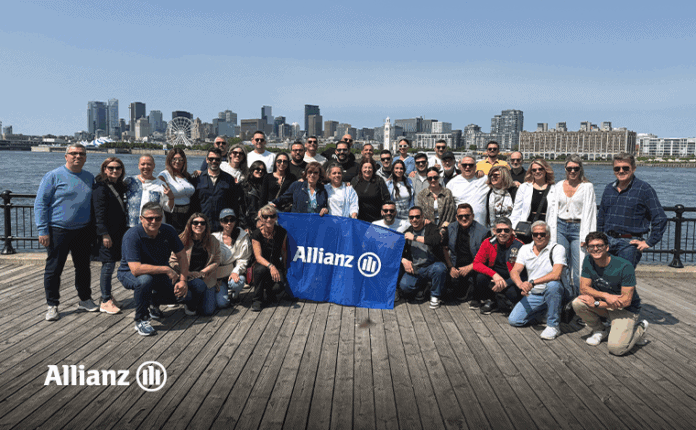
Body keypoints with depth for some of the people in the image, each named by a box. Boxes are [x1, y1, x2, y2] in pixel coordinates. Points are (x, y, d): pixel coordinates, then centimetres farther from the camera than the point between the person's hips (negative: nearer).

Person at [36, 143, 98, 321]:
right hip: (58, 231, -4)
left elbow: (94, 203, 18)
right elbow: (40, 203, -7)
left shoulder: (89, 178, 9)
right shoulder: (53, 176, -6)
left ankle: (85, 299, 26)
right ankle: (52, 305, 13)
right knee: (54, 269, 2)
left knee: (83, 267, 12)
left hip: (82, 231, 5)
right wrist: (42, 230, -13)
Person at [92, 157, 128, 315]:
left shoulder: (121, 186, 14)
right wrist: (104, 234, -19)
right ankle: (105, 302, 3)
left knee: (109, 265, 14)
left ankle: (107, 296, 24)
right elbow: (99, 213, -15)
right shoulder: (101, 187, -10)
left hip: (119, 232, 7)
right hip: (107, 233, -7)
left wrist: (127, 229, 19)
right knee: (108, 265, -5)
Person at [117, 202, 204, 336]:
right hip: (130, 274, -5)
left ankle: (154, 301, 16)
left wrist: (183, 280, -16)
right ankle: (141, 320, -16)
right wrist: (167, 269, -32)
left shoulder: (168, 231, -10)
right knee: (145, 279, -40)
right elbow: (136, 269, -36)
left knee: (187, 293, -12)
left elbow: (182, 256, -3)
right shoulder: (132, 235, -26)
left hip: (160, 275, 5)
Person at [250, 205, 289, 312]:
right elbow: (258, 257, -19)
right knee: (261, 269, -38)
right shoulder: (256, 234, -10)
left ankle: (268, 290, 15)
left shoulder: (282, 232, -5)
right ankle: (257, 300, -15)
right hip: (262, 264, -1)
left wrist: (284, 269, 6)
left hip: (277, 265, 1)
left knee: (278, 288, -27)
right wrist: (270, 266, -36)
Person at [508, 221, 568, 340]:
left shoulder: (557, 248, -10)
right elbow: (514, 271, -4)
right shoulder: (525, 249, 5)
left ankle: (553, 325, -20)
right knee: (514, 320, -10)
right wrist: (521, 284, -27)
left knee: (553, 285, -38)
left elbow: (556, 275, -24)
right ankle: (544, 310, 18)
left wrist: (532, 282, -32)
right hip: (532, 295, 5)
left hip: (553, 293, -4)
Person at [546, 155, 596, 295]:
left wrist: (585, 236, -9)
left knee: (578, 268, -7)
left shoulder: (587, 187, 3)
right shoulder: (559, 186, 12)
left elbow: (589, 211, -2)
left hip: (577, 228, -3)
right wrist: (552, 233, 5)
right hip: (561, 227, 3)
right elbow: (553, 209, 13)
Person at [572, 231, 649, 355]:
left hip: (626, 310, -5)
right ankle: (599, 331, 4)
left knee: (616, 348, -24)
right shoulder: (588, 261, -8)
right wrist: (605, 295, -27)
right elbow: (584, 288, -9)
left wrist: (596, 303, -22)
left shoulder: (624, 267, -24)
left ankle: (640, 329, 9)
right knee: (577, 303, -24)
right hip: (604, 304, 5)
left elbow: (626, 301, -23)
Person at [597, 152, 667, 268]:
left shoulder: (644, 188, -4)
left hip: (630, 243, -5)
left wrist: (649, 242, -8)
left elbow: (660, 218, -5)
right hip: (608, 242, 5)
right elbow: (601, 218, 23)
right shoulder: (609, 189, 13)